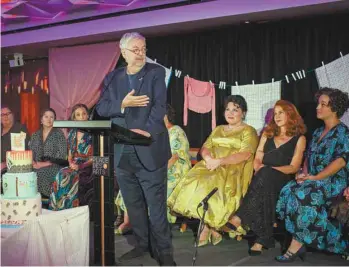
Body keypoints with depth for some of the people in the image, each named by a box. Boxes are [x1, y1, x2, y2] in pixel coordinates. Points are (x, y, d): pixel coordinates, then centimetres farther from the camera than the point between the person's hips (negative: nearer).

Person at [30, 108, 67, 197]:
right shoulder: (35, 135, 17)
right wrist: (33, 163, -8)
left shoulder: (59, 133, 4)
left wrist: (47, 163, -12)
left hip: (52, 169, -3)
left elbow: (62, 154, -5)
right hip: (36, 169, 3)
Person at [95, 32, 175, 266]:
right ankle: (143, 244, 29)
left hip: (149, 151, -4)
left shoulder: (156, 73, 1)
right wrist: (123, 103, -14)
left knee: (157, 205, 0)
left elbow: (160, 106, -10)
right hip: (122, 153, 4)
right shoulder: (112, 78, 12)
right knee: (133, 204, 14)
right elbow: (101, 108, 3)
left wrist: (148, 131, -24)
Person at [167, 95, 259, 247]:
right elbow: (205, 148, 17)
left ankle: (207, 228, -15)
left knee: (213, 188, -33)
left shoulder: (249, 131, 5)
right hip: (212, 167, 6)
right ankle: (211, 229, -19)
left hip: (234, 170, -5)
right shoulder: (218, 130, 26)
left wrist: (219, 161, -19)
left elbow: (245, 155, -10)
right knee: (194, 183, -24)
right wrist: (208, 158, -7)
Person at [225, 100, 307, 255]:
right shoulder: (267, 134, 22)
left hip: (284, 179, -3)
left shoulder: (299, 138, 9)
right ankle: (262, 239, -40)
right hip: (263, 178, 3)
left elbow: (294, 167, -1)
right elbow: (257, 159, 16)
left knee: (266, 176, -38)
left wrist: (269, 169, -12)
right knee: (263, 185, -36)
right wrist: (259, 168, -7)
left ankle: (239, 218, -41)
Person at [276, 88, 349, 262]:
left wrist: (315, 177, -21)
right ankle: (299, 244, -25)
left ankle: (297, 245, -28)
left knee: (303, 194, -34)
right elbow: (308, 157, 20)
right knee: (288, 191, -22)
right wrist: (305, 173, -2)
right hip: (313, 180, 7)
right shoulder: (318, 132, 19)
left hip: (334, 181, -7)